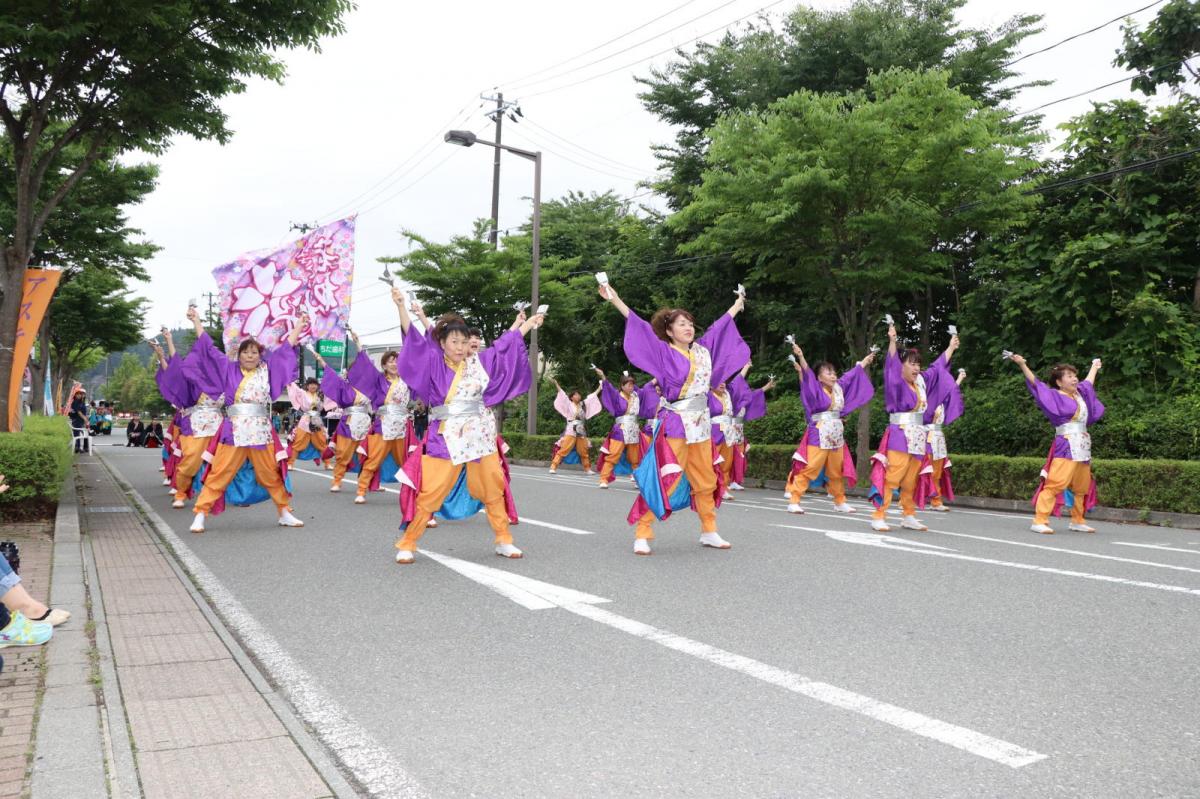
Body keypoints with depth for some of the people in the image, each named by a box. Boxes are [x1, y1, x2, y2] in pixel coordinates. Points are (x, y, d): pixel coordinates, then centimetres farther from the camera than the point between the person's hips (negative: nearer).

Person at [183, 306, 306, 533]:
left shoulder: (267, 369, 11)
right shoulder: (228, 369, 9)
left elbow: (286, 349, 17)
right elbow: (209, 348, 12)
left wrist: (299, 325, 21)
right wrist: (196, 320, 15)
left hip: (261, 431, 2)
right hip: (233, 431, -1)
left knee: (271, 475, 8)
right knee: (218, 475, -4)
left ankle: (285, 514, 18)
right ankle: (200, 515, 2)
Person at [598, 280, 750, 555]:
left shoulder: (702, 349, 10)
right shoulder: (664, 352, -4)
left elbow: (719, 327, 24)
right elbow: (640, 326, -11)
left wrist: (738, 304, 39)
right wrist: (615, 300, -17)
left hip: (701, 423, 6)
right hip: (675, 424, -6)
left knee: (705, 481, 12)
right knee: (664, 480, -9)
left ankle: (709, 532, 24)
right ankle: (642, 535, -2)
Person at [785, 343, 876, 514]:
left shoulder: (838, 388, 11)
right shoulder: (816, 389, -6)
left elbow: (853, 375, 24)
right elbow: (807, 374, -22)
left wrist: (865, 361, 37)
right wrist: (800, 357, -37)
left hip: (836, 435, 6)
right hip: (819, 435, -6)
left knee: (836, 472, 15)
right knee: (808, 469, -11)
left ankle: (840, 502, 29)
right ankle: (793, 501, -10)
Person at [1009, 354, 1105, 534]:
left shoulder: (1080, 394, 18)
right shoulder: (1055, 396, -2)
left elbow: (1088, 383, 39)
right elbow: (1035, 383, -12)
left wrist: (1094, 367, 56)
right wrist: (1022, 364, -24)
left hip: (1082, 448, 8)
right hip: (1066, 448, -8)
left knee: (1082, 487, 13)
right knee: (1054, 483, -16)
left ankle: (1078, 521, 26)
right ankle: (1040, 521, -17)